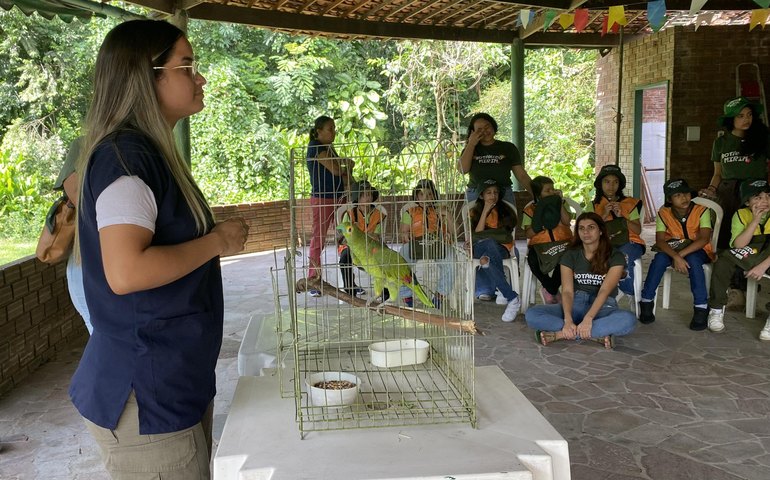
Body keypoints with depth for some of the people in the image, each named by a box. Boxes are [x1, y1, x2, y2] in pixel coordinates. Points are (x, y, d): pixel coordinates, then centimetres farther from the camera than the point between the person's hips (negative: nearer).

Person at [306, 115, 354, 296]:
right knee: (318, 240, -3)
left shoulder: (328, 147, 17)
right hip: (322, 199, -9)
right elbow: (335, 170, -19)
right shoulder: (316, 147, -11)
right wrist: (347, 166, 2)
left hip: (338, 198, 9)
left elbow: (341, 171, 17)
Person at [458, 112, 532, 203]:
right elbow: (463, 169, -4)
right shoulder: (470, 149, 14)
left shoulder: (508, 148, 10)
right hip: (475, 197, 1)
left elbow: (521, 175, 7)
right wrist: (471, 144, 0)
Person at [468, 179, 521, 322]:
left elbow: (505, 236, -3)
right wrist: (485, 212, -6)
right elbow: (477, 234, -5)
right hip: (479, 249, 1)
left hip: (501, 249, 0)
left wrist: (483, 235, -8)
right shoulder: (474, 212, 12)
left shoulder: (506, 211, 10)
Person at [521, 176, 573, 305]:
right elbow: (529, 234, -1)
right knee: (533, 260, -34)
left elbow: (567, 221, -7)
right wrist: (540, 223, -17)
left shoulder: (560, 205, 13)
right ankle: (554, 292, -9)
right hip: (540, 245, 0)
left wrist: (559, 202, -7)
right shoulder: (530, 209, 7)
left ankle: (549, 291, -11)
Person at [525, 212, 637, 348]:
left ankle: (560, 334, -33)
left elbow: (604, 291, -18)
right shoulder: (570, 255, 3)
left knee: (628, 320, -38)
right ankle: (598, 334, -29)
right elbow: (567, 291, -9)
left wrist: (588, 318, -34)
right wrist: (568, 320, -29)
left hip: (603, 307, -2)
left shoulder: (615, 256, -4)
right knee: (532, 314, -25)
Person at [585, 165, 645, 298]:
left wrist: (621, 217, -8)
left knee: (623, 256, -37)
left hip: (628, 243, 0)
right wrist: (604, 215, -9)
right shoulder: (592, 206, 15)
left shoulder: (630, 203, 15)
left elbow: (638, 230, 5)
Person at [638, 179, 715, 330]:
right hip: (672, 250, 2)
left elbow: (704, 239, -26)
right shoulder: (664, 213, -9)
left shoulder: (701, 211, -15)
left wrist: (681, 255, -34)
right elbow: (660, 240, -18)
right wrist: (676, 257, -35)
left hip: (697, 251, -2)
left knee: (692, 260, -35)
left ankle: (701, 308, -28)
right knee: (659, 258, -30)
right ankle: (646, 302, -19)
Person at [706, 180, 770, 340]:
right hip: (745, 258, 2)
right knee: (724, 259, -27)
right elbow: (738, 245, -16)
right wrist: (755, 220, -22)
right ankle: (716, 309, -16)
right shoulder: (741, 215, -3)